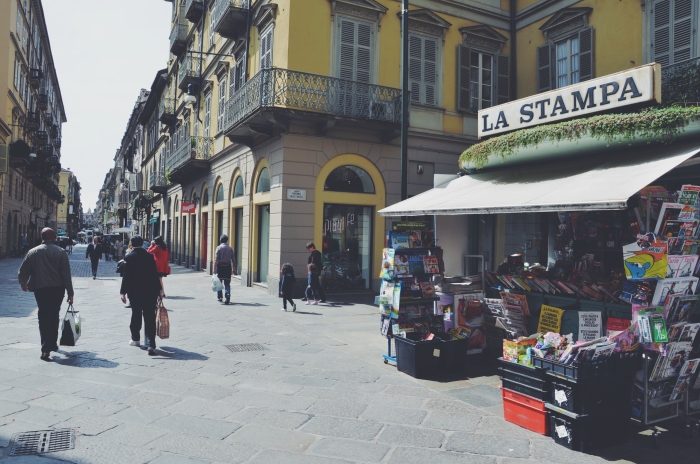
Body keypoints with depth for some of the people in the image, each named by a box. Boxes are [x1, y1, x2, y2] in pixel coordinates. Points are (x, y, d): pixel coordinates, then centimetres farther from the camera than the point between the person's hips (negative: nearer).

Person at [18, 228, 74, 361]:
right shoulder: (60, 252, -3)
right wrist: (70, 292, -3)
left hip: (40, 289, 0)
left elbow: (22, 271, 6)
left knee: (44, 317, 2)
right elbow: (66, 274, -7)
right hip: (57, 289, 0)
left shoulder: (33, 252, 2)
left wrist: (23, 284, 27)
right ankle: (53, 344, 27)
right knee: (54, 316, 17)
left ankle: (46, 349, -9)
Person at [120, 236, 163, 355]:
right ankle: (151, 345, -11)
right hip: (150, 291, 0)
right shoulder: (150, 256, -1)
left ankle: (136, 339, 34)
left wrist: (123, 292, -1)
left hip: (134, 292, 0)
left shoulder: (128, 257, -4)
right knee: (150, 317, -3)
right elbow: (155, 274, 1)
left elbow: (126, 277, -6)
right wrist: (159, 289, 9)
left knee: (136, 315, 19)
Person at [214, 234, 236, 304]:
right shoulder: (230, 248, 6)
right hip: (228, 267, 2)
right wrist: (233, 269, 14)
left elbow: (216, 259, -11)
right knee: (227, 283, 4)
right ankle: (228, 297, -11)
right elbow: (233, 260, 6)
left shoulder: (219, 247, -4)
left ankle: (219, 297, 18)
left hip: (220, 267, -2)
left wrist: (214, 268, -10)